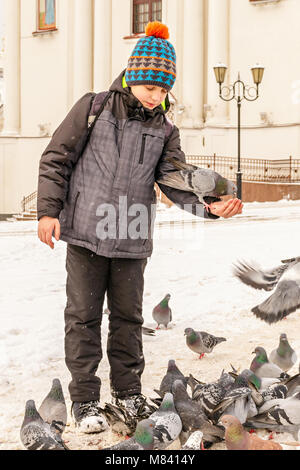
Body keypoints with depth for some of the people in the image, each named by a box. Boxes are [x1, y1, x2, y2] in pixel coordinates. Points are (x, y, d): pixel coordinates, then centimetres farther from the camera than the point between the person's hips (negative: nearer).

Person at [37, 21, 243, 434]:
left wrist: (210, 206, -19)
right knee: (83, 315, 2)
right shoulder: (93, 108, 0)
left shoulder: (164, 131, 7)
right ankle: (85, 399, 11)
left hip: (132, 241, 3)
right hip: (86, 232, -2)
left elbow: (176, 182, -1)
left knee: (128, 315, 12)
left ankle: (127, 389, 28)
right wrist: (49, 210, -6)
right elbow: (56, 159, 2)